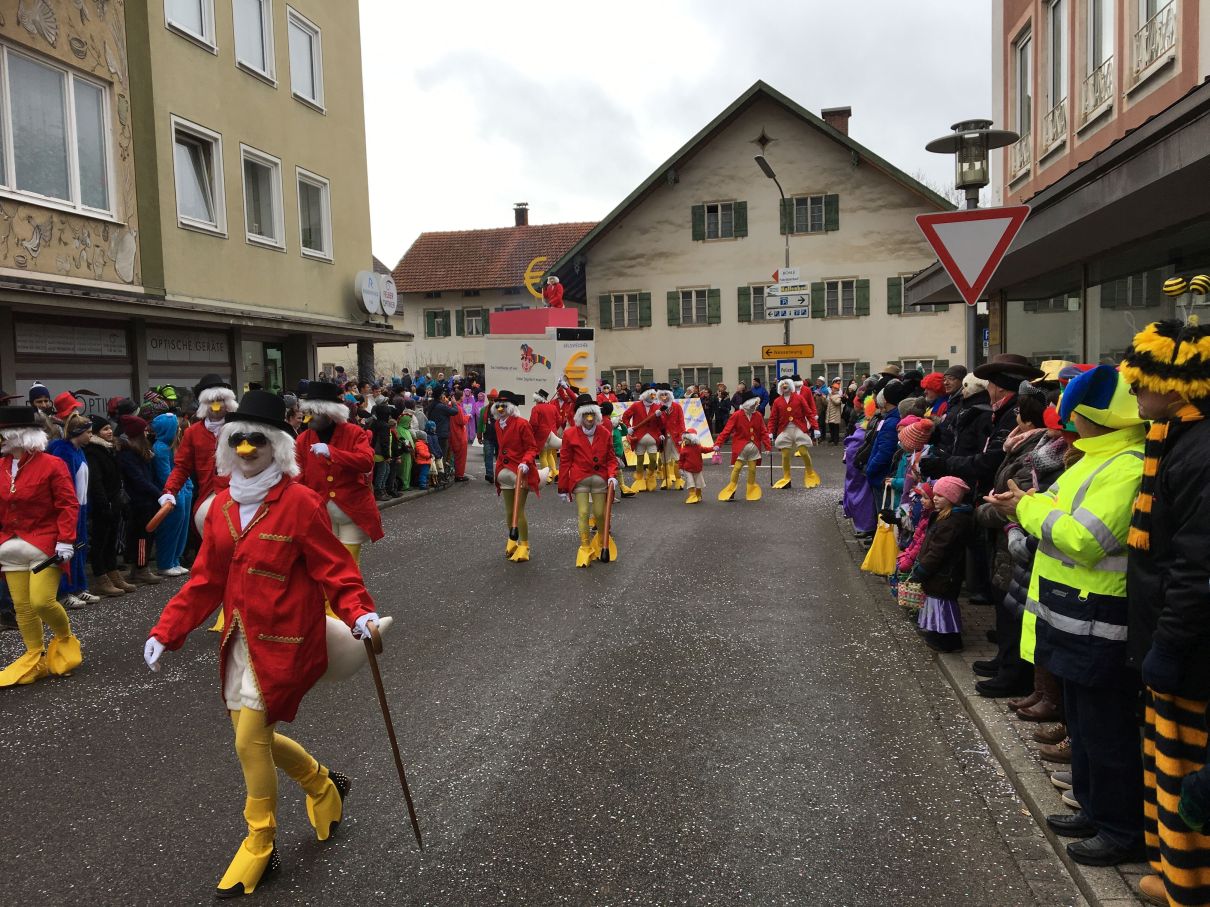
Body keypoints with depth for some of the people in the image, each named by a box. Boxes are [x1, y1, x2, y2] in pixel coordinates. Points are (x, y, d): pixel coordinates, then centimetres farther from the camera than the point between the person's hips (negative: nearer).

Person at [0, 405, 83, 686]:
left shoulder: (52, 465, -10)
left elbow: (68, 505, -11)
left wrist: (65, 541, -18)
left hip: (46, 545, -6)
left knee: (41, 601, -12)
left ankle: (65, 639, 16)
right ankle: (34, 657, 21)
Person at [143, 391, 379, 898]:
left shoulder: (301, 502, -15)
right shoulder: (223, 506, 6)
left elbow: (334, 567, -15)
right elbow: (206, 580, 10)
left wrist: (359, 612, -30)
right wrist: (166, 631, 6)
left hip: (283, 642, -7)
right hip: (240, 640, 7)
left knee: (251, 739, -3)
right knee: (255, 734, 14)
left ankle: (259, 846, 20)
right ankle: (323, 785, 41)